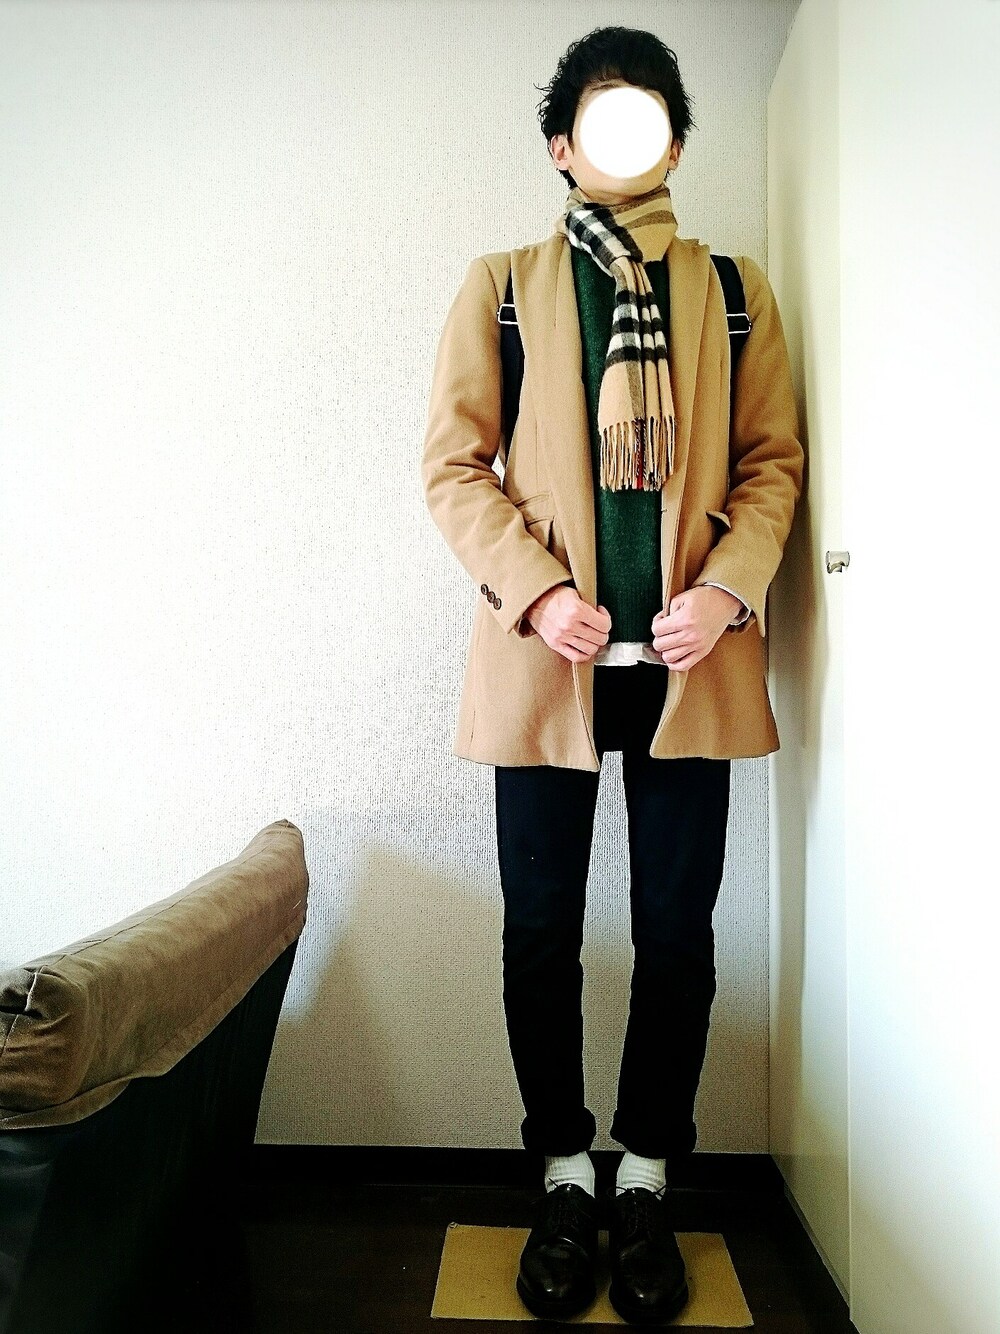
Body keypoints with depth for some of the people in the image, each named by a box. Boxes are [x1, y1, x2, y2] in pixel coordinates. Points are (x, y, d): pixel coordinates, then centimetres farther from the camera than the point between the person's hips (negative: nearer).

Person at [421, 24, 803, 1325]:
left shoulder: (736, 291, 14)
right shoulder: (502, 288, 11)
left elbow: (774, 462, 9)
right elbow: (454, 463, 3)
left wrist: (729, 588, -9)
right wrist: (535, 590, -12)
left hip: (689, 659, 1)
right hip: (548, 657, 0)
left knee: (676, 935, 6)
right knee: (542, 933, 6)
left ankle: (646, 1184, 27)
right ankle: (565, 1181, 27)